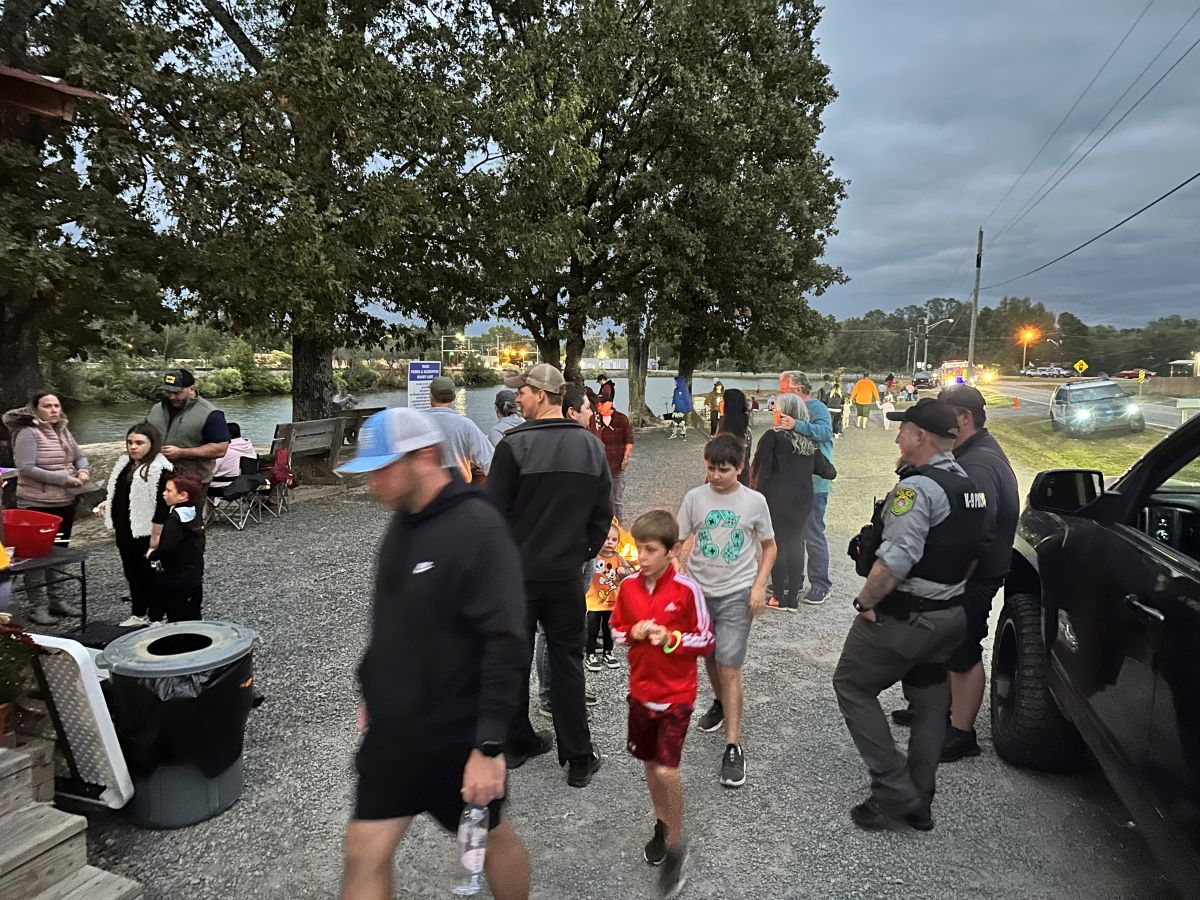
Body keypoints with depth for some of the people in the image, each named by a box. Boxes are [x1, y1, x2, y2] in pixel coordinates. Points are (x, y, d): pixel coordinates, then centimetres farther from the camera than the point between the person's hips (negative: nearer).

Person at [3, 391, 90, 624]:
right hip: (37, 505, -7)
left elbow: (80, 457, 14)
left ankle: (57, 599, 27)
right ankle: (38, 606, 9)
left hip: (65, 503, 8)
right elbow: (26, 469, -22)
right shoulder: (28, 433, -15)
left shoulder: (63, 430, 8)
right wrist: (64, 479, -23)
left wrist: (83, 471, -10)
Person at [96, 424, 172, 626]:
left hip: (145, 533, -8)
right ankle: (138, 614, 32)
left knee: (151, 575, 4)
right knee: (132, 573, 18)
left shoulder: (160, 469, -20)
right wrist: (106, 503, 9)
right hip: (124, 530, 9)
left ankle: (155, 618, 16)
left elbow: (162, 506, -21)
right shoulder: (124, 463, 8)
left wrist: (156, 536, -21)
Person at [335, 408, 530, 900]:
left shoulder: (478, 528, -21)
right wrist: (371, 691, 18)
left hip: (456, 734, -7)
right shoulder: (400, 523, 4)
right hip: (391, 729, 7)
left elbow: (506, 644, -25)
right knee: (364, 853, 10)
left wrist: (490, 743, -26)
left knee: (490, 837, 16)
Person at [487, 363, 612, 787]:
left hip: (516, 573, -3)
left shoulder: (515, 444, -15)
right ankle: (579, 759, 17)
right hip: (566, 575, 3)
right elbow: (603, 512, 5)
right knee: (567, 663, 11)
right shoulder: (592, 446, 0)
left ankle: (517, 743, 28)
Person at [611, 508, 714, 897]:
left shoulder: (687, 590, -16)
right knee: (649, 763, 18)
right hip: (641, 689, 5)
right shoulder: (628, 586, -4)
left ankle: (676, 844, 14)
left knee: (666, 771, -8)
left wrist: (671, 638, -24)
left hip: (676, 693, -5)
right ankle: (662, 823, 42)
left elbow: (706, 641, -9)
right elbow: (617, 630, 8)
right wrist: (633, 633, -13)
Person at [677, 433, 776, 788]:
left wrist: (759, 586, -6)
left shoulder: (754, 501, -6)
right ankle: (721, 703, 49)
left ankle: (733, 747, -2)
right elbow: (683, 544, 4)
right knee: (710, 656, 20)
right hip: (699, 591, 3)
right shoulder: (694, 498, -3)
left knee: (729, 667, -9)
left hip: (736, 594, -3)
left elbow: (769, 547, 5)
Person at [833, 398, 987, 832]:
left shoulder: (917, 487, -22)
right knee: (930, 704, 18)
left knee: (852, 686, 6)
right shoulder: (971, 487, 9)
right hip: (951, 615, 9)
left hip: (904, 616, -9)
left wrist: (866, 599, -18)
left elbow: (895, 559, -30)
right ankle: (919, 804, 28)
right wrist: (949, 590, 19)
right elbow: (973, 555, 16)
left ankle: (895, 791, 5)